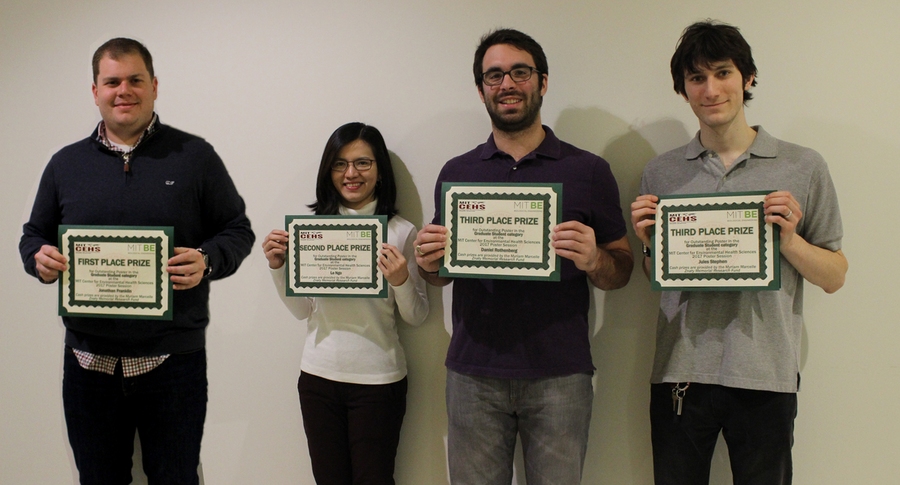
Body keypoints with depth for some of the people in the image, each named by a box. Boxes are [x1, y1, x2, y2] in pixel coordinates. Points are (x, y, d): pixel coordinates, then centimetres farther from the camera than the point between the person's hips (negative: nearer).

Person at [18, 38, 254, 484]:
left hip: (173, 360, -2)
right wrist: (38, 258, -7)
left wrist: (207, 261, -18)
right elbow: (34, 235, 17)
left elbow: (238, 230, 2)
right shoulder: (65, 164, 9)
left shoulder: (195, 156, 1)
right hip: (88, 361, 3)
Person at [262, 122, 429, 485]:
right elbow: (302, 310, 9)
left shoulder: (401, 231, -6)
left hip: (378, 379, -3)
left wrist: (401, 280, -20)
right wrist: (277, 266, -5)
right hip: (319, 375, 3)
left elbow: (417, 317, -2)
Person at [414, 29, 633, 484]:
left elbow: (621, 269, 6)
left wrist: (594, 261, -16)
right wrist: (428, 262, -6)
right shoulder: (457, 173, 9)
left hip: (560, 375, -1)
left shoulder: (588, 170, 3)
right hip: (473, 373, 2)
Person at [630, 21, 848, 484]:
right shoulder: (660, 173, 7)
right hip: (679, 372, 2)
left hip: (766, 376, -1)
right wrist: (649, 242, -5)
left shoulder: (803, 167, 2)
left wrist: (788, 237, -12)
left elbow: (834, 277, 5)